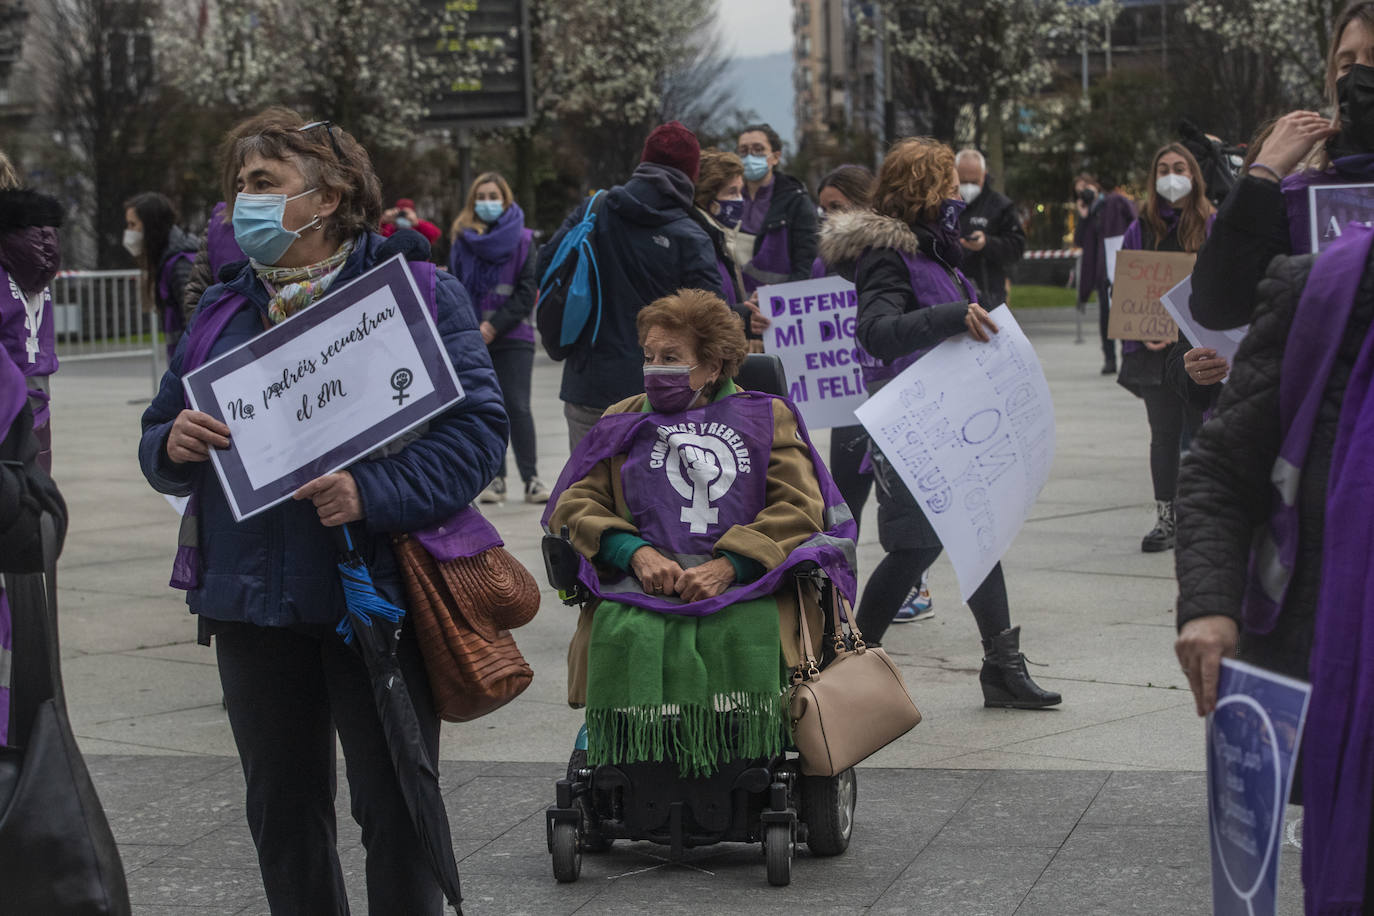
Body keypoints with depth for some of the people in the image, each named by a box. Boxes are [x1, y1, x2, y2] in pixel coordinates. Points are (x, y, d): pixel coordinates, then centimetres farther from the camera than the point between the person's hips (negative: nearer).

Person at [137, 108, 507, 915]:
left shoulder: (417, 293, -3)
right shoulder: (222, 314, 13)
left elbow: (480, 427, -12)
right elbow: (160, 441, 18)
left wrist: (372, 494, -26)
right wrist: (173, 446, -7)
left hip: (374, 598, -5)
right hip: (251, 605, 5)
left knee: (394, 811, 2)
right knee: (282, 813, 13)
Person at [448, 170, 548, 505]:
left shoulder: (522, 239, 3)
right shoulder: (462, 240, 10)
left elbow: (528, 291, -3)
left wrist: (494, 326, -12)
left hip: (513, 338, -2)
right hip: (472, 338, 2)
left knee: (517, 407, -6)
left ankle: (531, 478, -2)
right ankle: (495, 478, 8)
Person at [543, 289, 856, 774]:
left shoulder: (765, 417, 20)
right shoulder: (623, 422, 27)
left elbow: (801, 507, 7)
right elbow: (575, 504, 15)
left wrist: (729, 566, -10)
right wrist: (636, 553, -6)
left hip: (746, 589, -1)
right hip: (638, 587, 1)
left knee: (742, 636, -35)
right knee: (625, 638, -34)